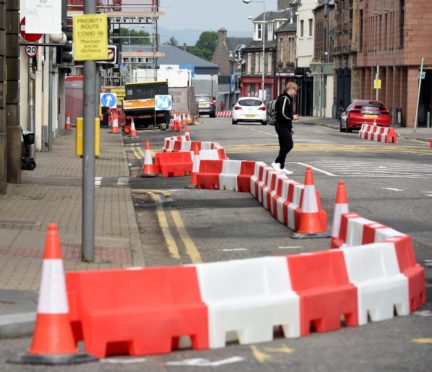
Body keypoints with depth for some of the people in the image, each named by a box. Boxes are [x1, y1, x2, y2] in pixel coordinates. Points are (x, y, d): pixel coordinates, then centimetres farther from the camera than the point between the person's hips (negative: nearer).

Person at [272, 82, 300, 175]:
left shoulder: (289, 99, 19)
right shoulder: (284, 99, -15)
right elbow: (282, 113, -23)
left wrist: (290, 127, 21)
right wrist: (292, 117, -9)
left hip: (285, 126, 11)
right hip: (282, 126, -11)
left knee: (284, 146, 10)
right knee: (289, 144, -14)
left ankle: (281, 167, 12)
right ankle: (277, 162, -11)